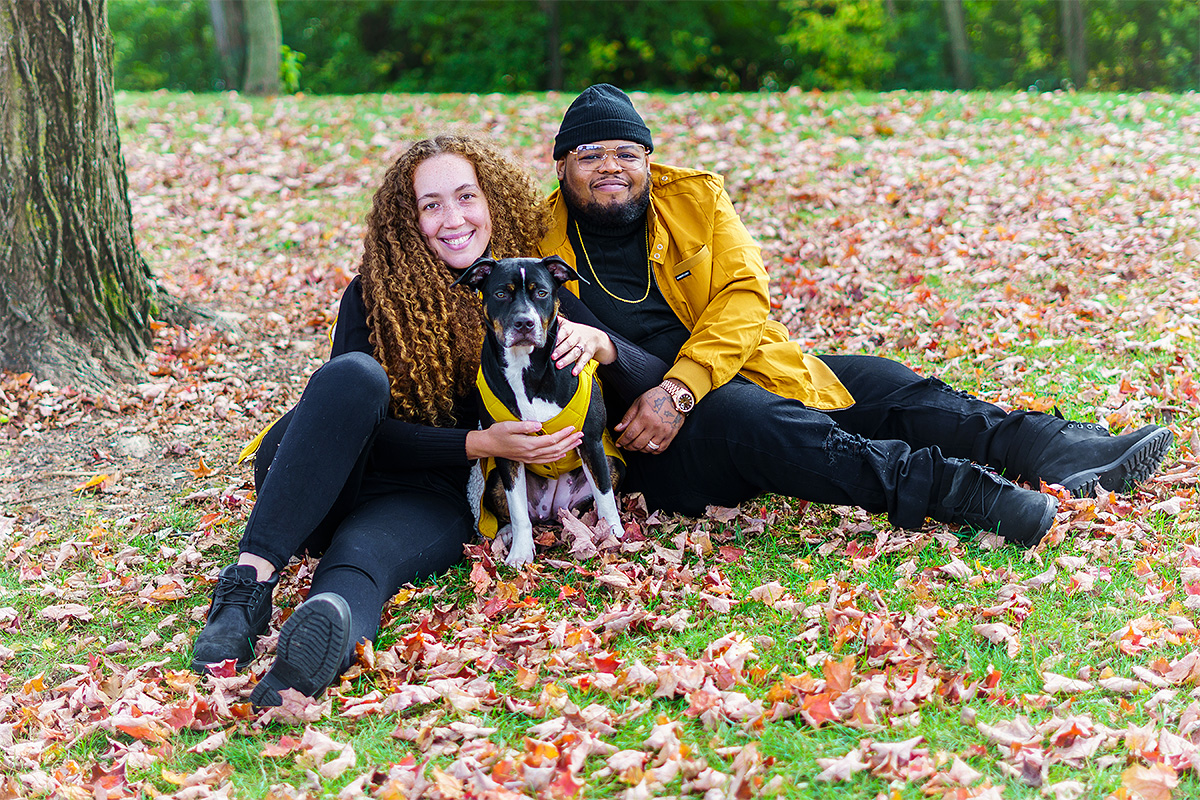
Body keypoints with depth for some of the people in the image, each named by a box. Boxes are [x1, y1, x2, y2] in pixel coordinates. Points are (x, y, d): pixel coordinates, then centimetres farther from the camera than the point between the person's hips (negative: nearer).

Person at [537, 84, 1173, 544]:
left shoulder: (694, 197, 9)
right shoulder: (540, 248, 2)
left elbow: (743, 298, -3)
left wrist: (680, 389, -19)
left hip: (737, 370, 6)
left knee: (883, 385, -9)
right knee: (746, 413, -34)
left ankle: (1054, 449, -18)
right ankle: (946, 489, -46)